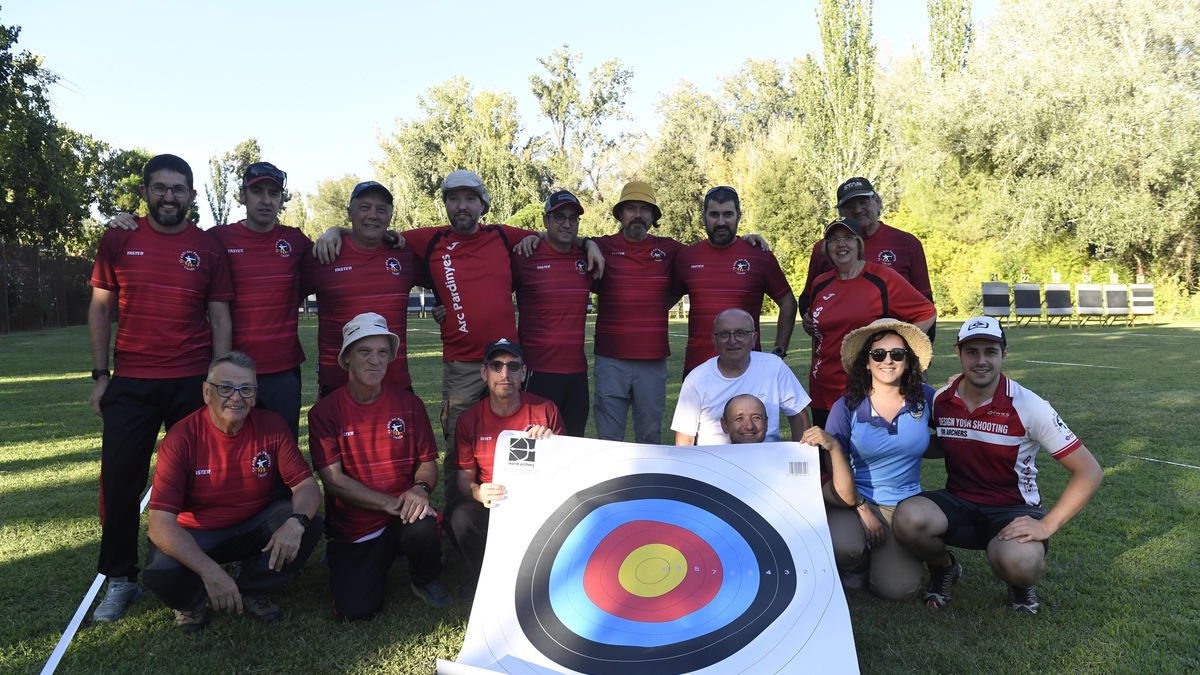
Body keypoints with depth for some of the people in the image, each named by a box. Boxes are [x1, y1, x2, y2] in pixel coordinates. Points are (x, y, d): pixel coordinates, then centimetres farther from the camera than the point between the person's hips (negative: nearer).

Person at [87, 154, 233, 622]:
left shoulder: (209, 248, 3)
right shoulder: (118, 241, 5)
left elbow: (220, 319, 4)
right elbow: (100, 308, 8)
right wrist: (100, 376, 1)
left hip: (193, 384, 0)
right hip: (129, 384, 1)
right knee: (119, 481, 2)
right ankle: (120, 580, 18)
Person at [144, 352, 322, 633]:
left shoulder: (273, 426, -13)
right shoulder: (181, 438, -21)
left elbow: (306, 486, -12)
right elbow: (160, 523, -25)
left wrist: (297, 521, -37)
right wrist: (210, 571, -38)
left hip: (253, 526, 3)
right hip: (196, 535, -2)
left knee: (310, 525, -24)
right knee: (161, 572, -33)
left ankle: (251, 590, 4)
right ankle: (189, 602, 7)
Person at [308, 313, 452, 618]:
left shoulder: (408, 403, 1)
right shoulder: (325, 411, -4)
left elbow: (428, 462, 4)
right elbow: (333, 479, -9)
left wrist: (420, 489, -21)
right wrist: (390, 502, -21)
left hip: (404, 516, 1)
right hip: (351, 528, 0)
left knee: (422, 527, -34)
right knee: (356, 610, -19)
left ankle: (426, 581, 2)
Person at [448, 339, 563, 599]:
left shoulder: (545, 410, -1)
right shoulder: (469, 419, 1)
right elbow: (464, 476, 3)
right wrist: (476, 492, -21)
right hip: (490, 506, 1)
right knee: (459, 516, -30)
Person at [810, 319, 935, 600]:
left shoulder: (924, 398, -2)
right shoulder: (848, 407, -8)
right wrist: (862, 509, -12)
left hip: (905, 504, 2)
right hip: (857, 498, -2)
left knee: (898, 588, -16)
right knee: (843, 547, -33)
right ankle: (855, 565, 6)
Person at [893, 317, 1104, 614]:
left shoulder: (1028, 406, -13)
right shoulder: (940, 400, -3)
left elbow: (1090, 472, -12)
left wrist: (1047, 525, -21)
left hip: (1013, 509, -2)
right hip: (958, 502, 3)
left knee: (1017, 561, -38)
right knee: (908, 517, -32)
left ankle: (1022, 583, 4)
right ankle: (944, 568, 4)